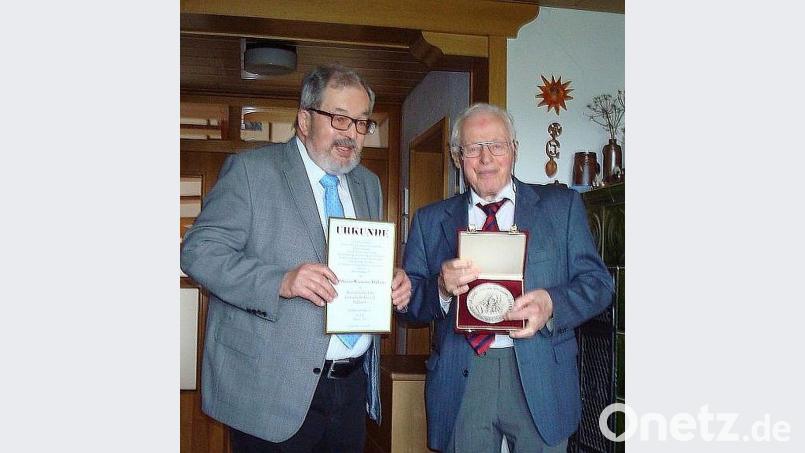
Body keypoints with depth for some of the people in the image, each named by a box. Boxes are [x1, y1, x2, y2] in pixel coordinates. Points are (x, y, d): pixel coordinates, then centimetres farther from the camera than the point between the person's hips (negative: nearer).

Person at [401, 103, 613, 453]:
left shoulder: (561, 205, 6)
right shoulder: (429, 220, 8)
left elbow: (598, 282, 2)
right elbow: (407, 301, 4)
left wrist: (551, 303, -19)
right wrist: (441, 288, -18)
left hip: (540, 380, 0)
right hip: (459, 381, 1)